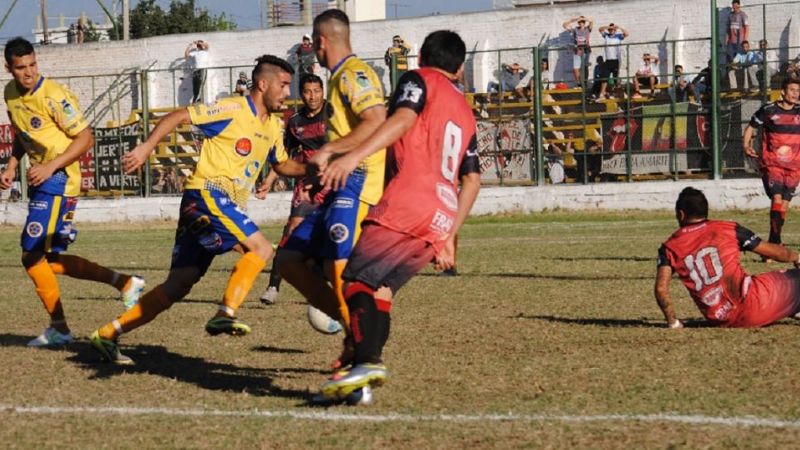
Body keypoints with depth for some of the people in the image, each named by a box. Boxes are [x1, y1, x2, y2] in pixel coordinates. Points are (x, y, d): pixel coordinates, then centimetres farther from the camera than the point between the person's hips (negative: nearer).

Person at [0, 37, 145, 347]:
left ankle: (59, 328, 0)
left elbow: (86, 138, -16)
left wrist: (50, 167, -22)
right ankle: (124, 282, 17)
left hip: (58, 180, -9)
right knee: (49, 260, 10)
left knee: (33, 255, -11)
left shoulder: (52, 96, -17)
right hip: (40, 180, 9)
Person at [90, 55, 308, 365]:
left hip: (228, 205, 8)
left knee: (178, 286, 3)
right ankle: (225, 314, -25)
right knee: (261, 249, -21)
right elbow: (178, 117, -10)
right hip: (206, 193, -8)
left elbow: (281, 164, 32)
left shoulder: (273, 126, 17)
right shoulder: (233, 110, -8)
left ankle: (108, 334, 6)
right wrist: (146, 148, -22)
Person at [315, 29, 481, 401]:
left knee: (359, 279, -15)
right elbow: (472, 180, 28)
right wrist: (449, 236, 30)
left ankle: (367, 361, -34)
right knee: (381, 287, 8)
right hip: (439, 222, 7)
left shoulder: (419, 80, 10)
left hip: (407, 204, -7)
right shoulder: (465, 113, 30)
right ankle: (370, 363, -7)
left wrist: (354, 156, -23)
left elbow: (403, 119, -12)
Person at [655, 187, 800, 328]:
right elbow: (775, 252, 12)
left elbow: (661, 289, -8)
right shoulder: (728, 228, 4)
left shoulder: (669, 248, 6)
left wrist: (672, 322, 3)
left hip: (719, 322, 3)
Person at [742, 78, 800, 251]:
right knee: (777, 198, -19)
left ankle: (773, 241, 17)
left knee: (784, 204, 3)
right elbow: (751, 127, 10)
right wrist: (746, 145, -4)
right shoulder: (768, 110, -2)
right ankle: (775, 241, -18)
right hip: (772, 164, -3)